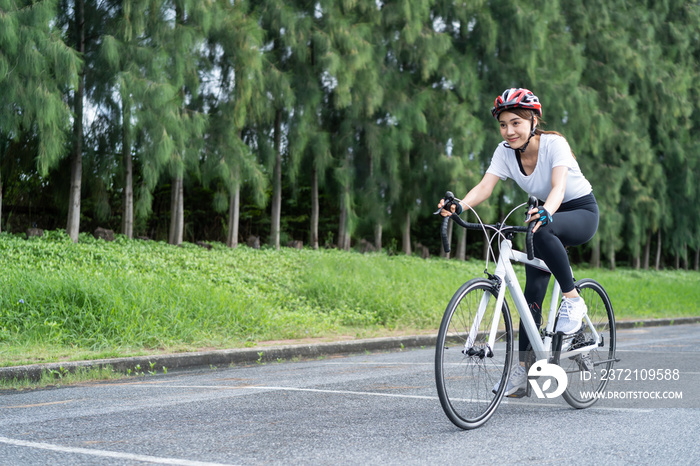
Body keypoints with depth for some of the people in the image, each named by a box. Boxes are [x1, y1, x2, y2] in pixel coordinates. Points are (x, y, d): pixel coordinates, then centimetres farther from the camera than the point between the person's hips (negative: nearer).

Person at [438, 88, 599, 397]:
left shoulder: (554, 144, -24)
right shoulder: (505, 151, -10)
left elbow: (558, 187, -40)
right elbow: (484, 186, -23)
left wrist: (545, 213, -61)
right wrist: (459, 206, -43)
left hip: (582, 212, -5)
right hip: (547, 215, 5)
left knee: (543, 231, -38)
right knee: (533, 288, -6)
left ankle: (572, 299, -20)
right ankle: (523, 367, -4)